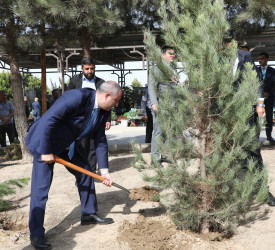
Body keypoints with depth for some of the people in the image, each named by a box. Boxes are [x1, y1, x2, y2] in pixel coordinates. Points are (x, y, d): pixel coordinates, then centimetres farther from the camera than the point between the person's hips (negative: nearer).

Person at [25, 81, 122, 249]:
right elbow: (48, 120, -32)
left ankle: (89, 214, 29)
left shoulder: (103, 111, -5)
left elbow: (100, 141, 1)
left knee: (86, 174, 12)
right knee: (41, 188, -8)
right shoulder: (77, 97, -31)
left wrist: (104, 170, -2)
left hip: (69, 144, 8)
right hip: (45, 141, -8)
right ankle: (36, 234, 3)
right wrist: (46, 152, -27)